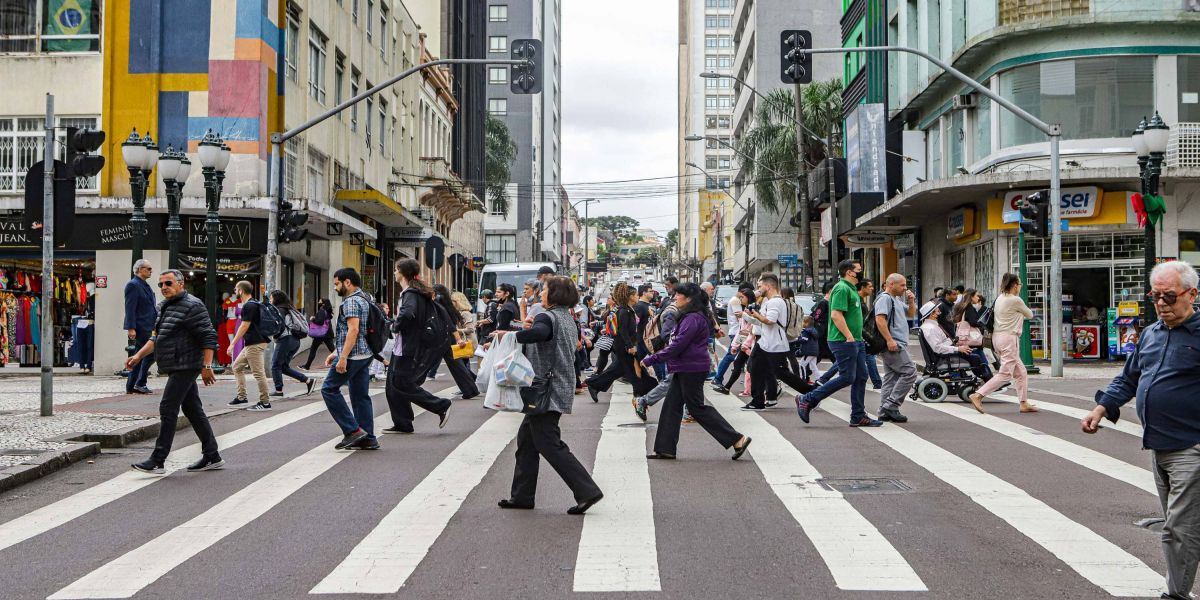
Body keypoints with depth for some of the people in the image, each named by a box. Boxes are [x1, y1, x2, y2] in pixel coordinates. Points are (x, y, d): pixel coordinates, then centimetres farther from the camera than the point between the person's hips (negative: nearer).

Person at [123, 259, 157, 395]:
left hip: (147, 327, 10)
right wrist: (131, 328, -21)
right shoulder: (133, 285, -11)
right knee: (151, 352, -11)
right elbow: (130, 308, -16)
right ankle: (140, 383, -4)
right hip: (140, 327, -10)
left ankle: (131, 386, 15)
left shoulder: (146, 286, 18)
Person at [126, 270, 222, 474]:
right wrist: (138, 356, 14)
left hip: (184, 367, -10)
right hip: (177, 368, 10)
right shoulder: (164, 307, 18)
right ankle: (212, 457, 17)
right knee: (193, 410, 11)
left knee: (168, 410, -10)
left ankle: (157, 461, -7)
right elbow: (156, 337, 25)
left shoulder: (192, 306, -13)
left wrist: (207, 366, -22)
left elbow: (209, 337, -17)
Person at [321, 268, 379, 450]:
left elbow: (353, 330, -23)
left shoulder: (351, 301, -12)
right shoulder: (363, 299, 19)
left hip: (352, 355, -10)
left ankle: (353, 430, -6)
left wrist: (343, 357, -25)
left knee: (329, 389, -2)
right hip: (365, 354, 10)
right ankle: (368, 439, 8)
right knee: (361, 395, 9)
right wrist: (336, 352, 23)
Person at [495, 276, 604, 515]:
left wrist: (510, 335, -28)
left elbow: (539, 333, -37)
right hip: (561, 388, 10)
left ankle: (587, 491, -9)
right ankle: (522, 496, 20)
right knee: (526, 438, 16)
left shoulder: (547, 317, -14)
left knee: (549, 444, -7)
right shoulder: (568, 320, 16)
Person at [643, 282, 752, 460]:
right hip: (684, 369, 11)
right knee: (671, 406, 9)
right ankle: (665, 448, 13)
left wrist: (651, 360, -18)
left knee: (697, 408, -5)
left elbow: (677, 346, -23)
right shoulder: (689, 317, 15)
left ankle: (737, 440, -2)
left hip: (692, 369, -11)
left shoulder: (693, 319, -19)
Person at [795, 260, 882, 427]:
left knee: (861, 377, 8)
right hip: (844, 342, -10)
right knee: (847, 378, -8)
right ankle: (807, 400, -1)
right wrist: (849, 337, -23)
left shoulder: (852, 289, 19)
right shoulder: (842, 288, -14)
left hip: (856, 341, 10)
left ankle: (858, 417, 12)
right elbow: (836, 314, -23)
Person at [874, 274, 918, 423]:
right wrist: (890, 340, -26)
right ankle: (891, 405, -12)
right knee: (910, 372, -12)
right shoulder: (884, 299, -10)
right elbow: (880, 320, -21)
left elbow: (911, 314, 31)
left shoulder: (896, 300, 22)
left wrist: (911, 301, 12)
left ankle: (885, 412, 9)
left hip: (895, 345, 10)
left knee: (891, 378, 9)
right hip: (892, 345, -10)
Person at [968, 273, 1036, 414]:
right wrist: (1022, 312, 23)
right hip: (1009, 338, -9)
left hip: (997, 337, 9)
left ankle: (1024, 403, 18)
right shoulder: (1016, 300, -12)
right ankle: (978, 395, -13)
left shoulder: (1000, 299, 10)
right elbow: (1030, 315, 3)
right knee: (1005, 374, -7)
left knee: (1020, 372, 15)